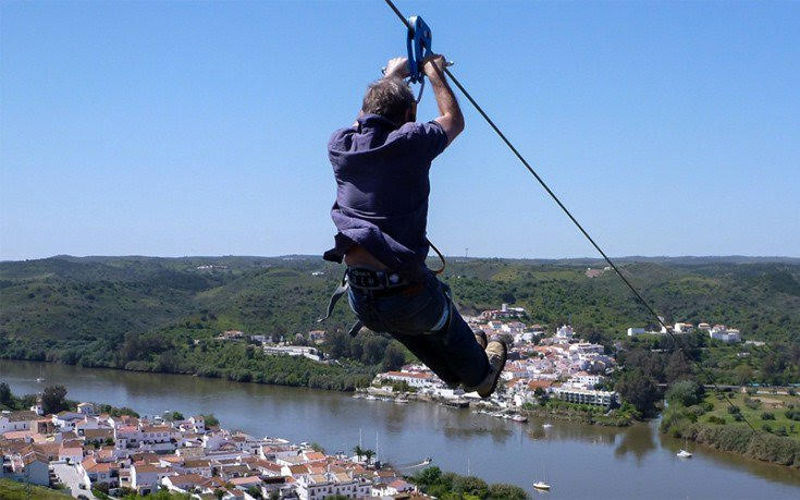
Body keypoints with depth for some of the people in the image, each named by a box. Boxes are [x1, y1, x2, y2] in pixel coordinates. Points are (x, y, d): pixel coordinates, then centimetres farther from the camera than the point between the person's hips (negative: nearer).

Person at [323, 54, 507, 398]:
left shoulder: (340, 146, 3)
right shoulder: (411, 142, -9)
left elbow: (364, 123, 30)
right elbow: (454, 121, 15)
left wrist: (390, 76, 42)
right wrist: (435, 72, 29)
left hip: (360, 302, 4)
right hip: (407, 297, -4)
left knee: (402, 324, 36)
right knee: (445, 324, 29)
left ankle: (454, 372, 60)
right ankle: (479, 375, 57)